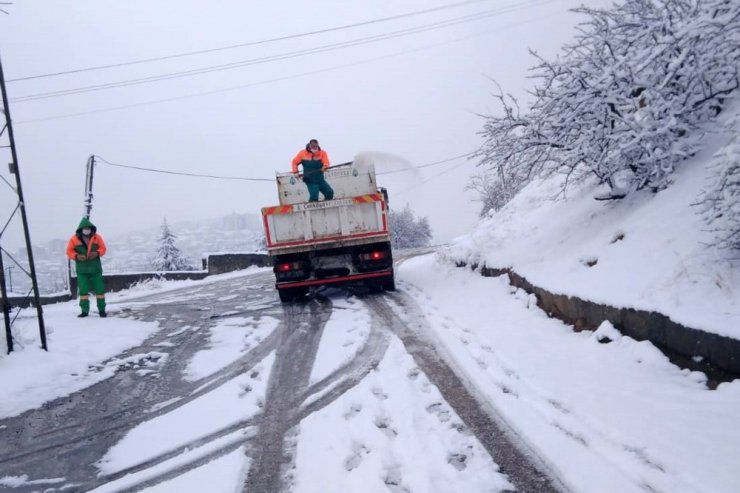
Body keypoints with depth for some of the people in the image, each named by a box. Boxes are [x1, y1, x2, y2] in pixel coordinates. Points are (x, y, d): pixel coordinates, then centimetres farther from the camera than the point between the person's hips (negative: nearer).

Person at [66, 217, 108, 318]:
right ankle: (84, 310, 11)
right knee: (83, 290, 2)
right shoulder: (74, 239, -4)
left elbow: (103, 248, 2)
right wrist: (76, 256, -19)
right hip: (82, 270, 0)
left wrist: (97, 253, -18)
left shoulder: (97, 237, -2)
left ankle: (102, 309, 10)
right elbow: (69, 251, 0)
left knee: (99, 289, 1)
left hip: (95, 269, 0)